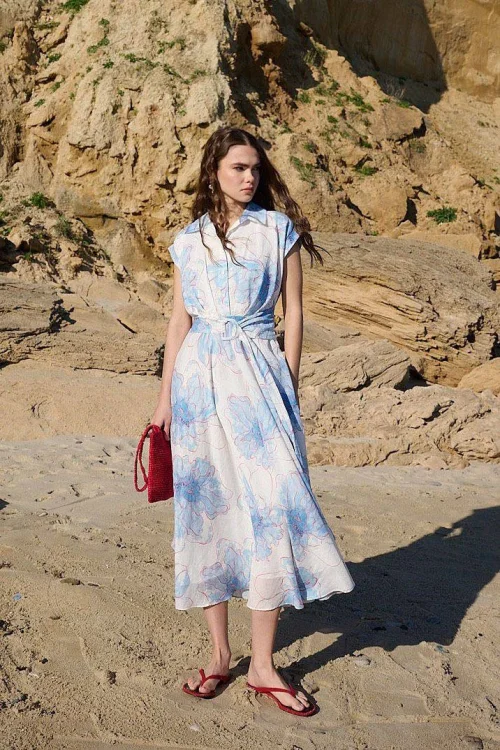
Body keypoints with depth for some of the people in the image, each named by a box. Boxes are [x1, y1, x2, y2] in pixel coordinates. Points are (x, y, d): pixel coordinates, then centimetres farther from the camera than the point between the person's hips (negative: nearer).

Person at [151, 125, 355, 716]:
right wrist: (165, 398, 9)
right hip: (199, 375, 2)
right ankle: (219, 653, 17)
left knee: (270, 504, -7)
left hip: (259, 372, -2)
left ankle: (262, 664, 4)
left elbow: (293, 312, 4)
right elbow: (179, 321, 11)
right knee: (206, 506, 4)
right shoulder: (189, 239, 10)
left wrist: (289, 385, -3)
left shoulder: (279, 229, 5)